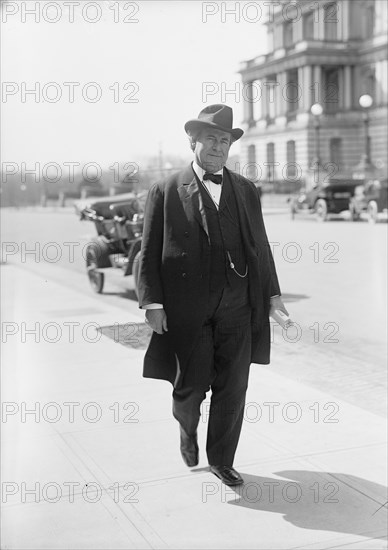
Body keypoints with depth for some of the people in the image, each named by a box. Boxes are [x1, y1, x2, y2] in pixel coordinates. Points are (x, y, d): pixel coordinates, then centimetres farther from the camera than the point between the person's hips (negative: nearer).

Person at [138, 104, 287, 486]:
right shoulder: (166, 192, 2)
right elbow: (149, 253, -1)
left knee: (233, 387, 4)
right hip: (187, 307, -3)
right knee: (190, 386, 3)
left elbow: (260, 246, 16)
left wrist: (271, 293, 9)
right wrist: (152, 303, -10)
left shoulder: (245, 190, 13)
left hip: (237, 306, 3)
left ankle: (221, 460, 23)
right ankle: (187, 428, 38)